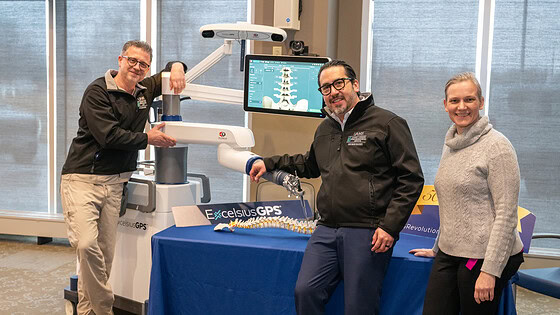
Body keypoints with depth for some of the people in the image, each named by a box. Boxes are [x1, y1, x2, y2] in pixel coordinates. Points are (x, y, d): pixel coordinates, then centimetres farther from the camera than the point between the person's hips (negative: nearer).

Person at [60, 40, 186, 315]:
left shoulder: (145, 90, 13)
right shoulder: (98, 92, -8)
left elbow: (168, 72, 30)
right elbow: (109, 136, -17)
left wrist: (177, 67, 4)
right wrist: (148, 139, -6)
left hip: (114, 183, 6)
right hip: (82, 179, -6)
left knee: (105, 254, 2)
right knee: (87, 245, -21)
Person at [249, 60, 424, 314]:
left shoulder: (387, 123, -5)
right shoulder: (324, 129, 18)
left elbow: (411, 178, -7)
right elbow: (311, 165, 38)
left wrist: (390, 226, -13)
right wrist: (270, 163, 31)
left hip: (367, 234, -6)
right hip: (327, 230, 6)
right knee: (305, 292, 0)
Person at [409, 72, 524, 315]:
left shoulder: (496, 146, -10)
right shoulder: (450, 145, 13)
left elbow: (506, 215, -15)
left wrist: (490, 271, -19)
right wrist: (437, 248, 26)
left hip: (484, 257, -7)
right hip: (449, 255, 7)